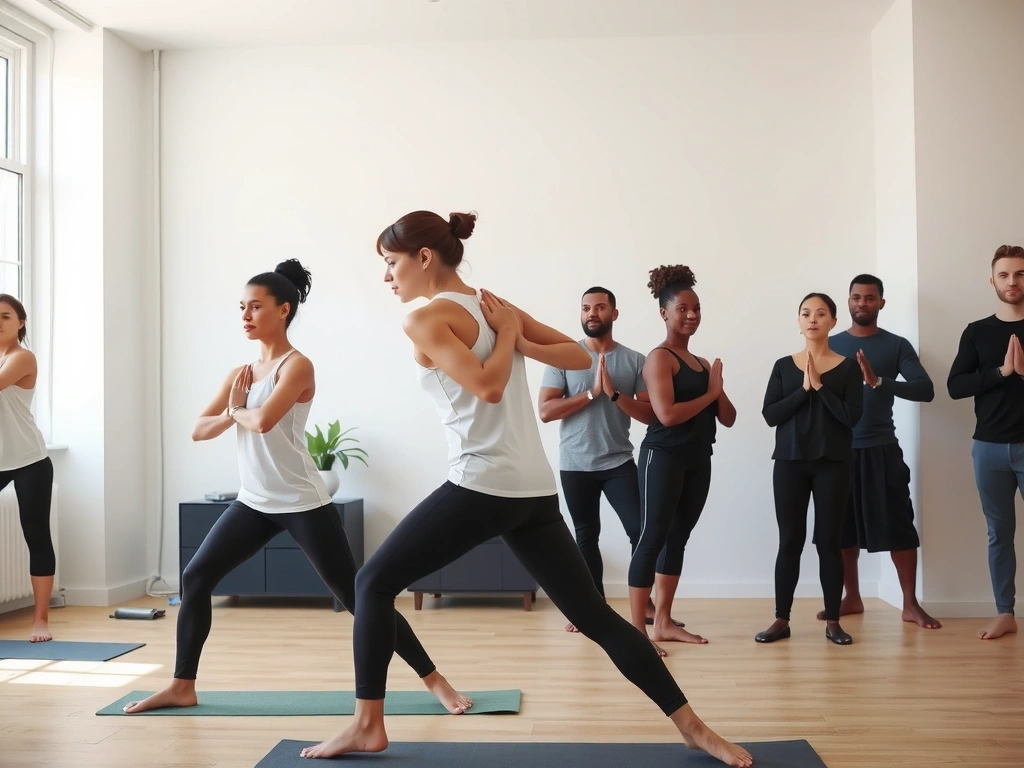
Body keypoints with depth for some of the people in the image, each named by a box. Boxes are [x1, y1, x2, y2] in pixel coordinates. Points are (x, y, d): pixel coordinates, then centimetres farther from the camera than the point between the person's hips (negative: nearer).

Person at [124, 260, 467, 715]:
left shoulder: (297, 365, -10)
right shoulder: (240, 373, 11)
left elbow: (264, 420, -26)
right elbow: (198, 431, 7)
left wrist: (236, 410, -6)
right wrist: (232, 414, -11)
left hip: (302, 503, -7)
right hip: (254, 502, 7)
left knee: (356, 595, -6)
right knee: (195, 578, 6)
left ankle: (434, 680, 2)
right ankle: (182, 687, 21)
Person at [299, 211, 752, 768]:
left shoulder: (424, 320, -6)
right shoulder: (495, 304, 16)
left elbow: (487, 387, -19)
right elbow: (580, 357, 17)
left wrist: (507, 335, -3)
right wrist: (514, 339, 6)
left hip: (481, 486, -7)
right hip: (535, 491, 7)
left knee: (374, 583, 10)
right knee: (593, 615, 11)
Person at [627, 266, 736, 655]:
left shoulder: (702, 363, 15)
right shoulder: (659, 358, -8)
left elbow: (728, 418, 12)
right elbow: (667, 414, -22)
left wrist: (719, 389, -7)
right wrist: (709, 394, -9)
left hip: (698, 461, 8)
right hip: (663, 458, -8)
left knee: (677, 539, 11)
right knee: (652, 539, -7)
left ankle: (662, 623, 20)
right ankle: (637, 630, -4)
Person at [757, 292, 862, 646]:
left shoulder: (848, 367, 1)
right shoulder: (783, 366, 5)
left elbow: (852, 416, -9)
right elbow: (769, 415, -3)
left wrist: (819, 385, -14)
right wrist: (803, 389, -13)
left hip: (833, 464, -1)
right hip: (790, 462, 1)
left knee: (828, 541, 3)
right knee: (790, 541, 2)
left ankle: (832, 621, 13)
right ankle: (781, 620, 9)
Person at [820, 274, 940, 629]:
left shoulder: (897, 346, 2)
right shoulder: (830, 345, 8)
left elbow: (926, 390, -10)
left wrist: (879, 382, -25)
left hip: (881, 449, -2)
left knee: (898, 525, -2)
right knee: (843, 527, 7)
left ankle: (910, 604, 7)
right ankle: (852, 598, 19)